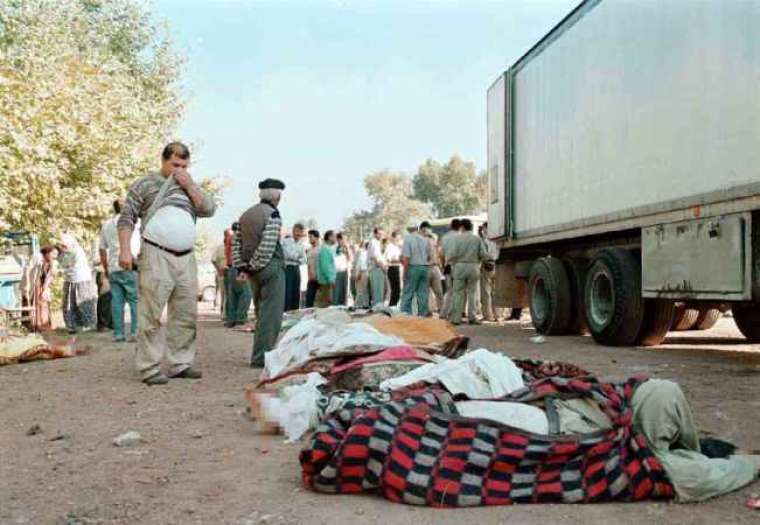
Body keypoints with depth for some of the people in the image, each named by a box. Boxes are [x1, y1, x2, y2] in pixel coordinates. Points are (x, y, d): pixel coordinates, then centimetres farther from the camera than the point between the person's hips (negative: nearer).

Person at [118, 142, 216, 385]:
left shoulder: (189, 187, 22)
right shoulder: (145, 184, 6)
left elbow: (209, 209, 9)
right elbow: (126, 218, 1)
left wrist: (190, 186, 1)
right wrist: (125, 249, -11)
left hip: (186, 259, 6)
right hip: (156, 256, -5)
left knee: (186, 316, 6)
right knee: (151, 316, -8)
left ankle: (180, 364, 14)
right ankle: (149, 369, -4)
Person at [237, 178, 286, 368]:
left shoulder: (246, 214, 13)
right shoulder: (272, 214, -10)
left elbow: (237, 243, 10)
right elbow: (268, 246, -20)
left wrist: (242, 266, 10)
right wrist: (256, 265, -11)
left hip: (253, 269, 8)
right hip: (271, 267, -8)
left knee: (261, 313, 17)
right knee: (271, 314, -4)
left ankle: (260, 354, 23)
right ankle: (261, 356, -4)